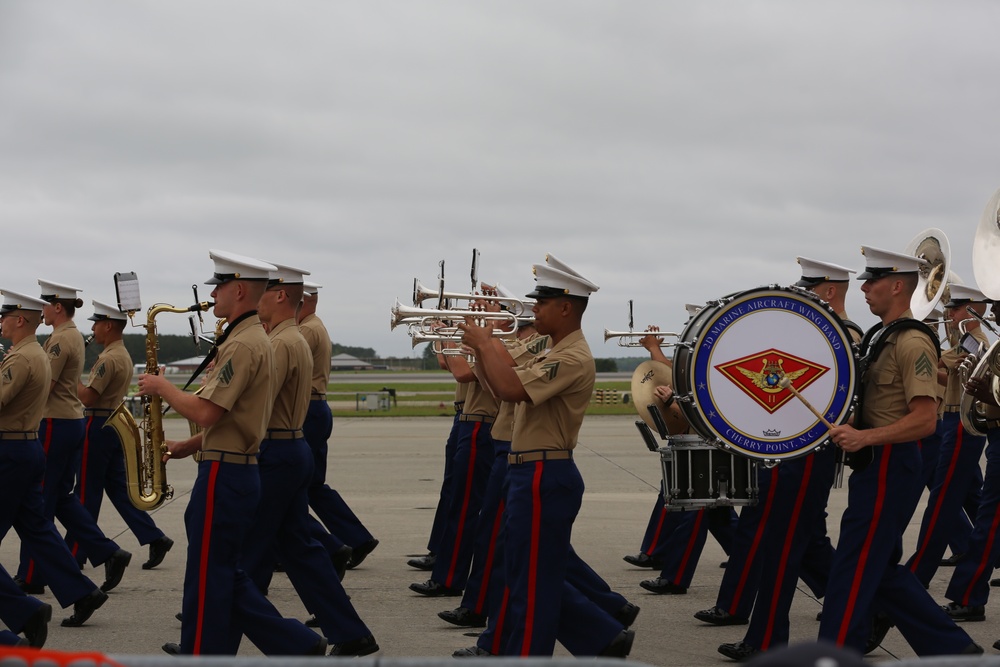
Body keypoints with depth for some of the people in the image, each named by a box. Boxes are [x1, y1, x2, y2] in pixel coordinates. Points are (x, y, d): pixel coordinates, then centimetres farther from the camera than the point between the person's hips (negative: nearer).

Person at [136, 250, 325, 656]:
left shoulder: (242, 344, -17)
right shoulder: (256, 338, 16)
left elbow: (206, 412, -24)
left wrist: (161, 387, -9)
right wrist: (189, 446, 14)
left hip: (224, 474, -10)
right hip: (239, 468, 10)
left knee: (209, 576, 0)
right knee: (225, 574, 15)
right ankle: (298, 644, 15)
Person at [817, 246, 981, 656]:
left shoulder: (913, 342, -15)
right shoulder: (883, 338, 15)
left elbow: (925, 420, -22)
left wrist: (866, 437, -30)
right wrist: (847, 423, 11)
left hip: (889, 468, -10)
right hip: (876, 466, 10)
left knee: (853, 571, -5)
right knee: (881, 570, 14)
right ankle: (955, 649, 21)